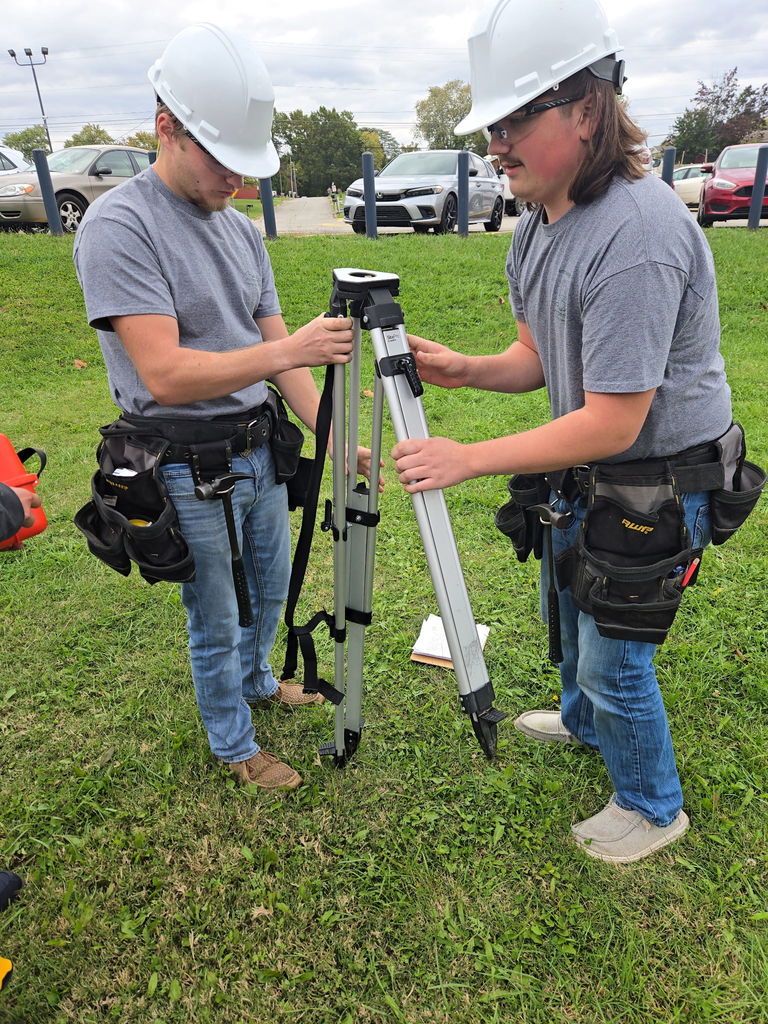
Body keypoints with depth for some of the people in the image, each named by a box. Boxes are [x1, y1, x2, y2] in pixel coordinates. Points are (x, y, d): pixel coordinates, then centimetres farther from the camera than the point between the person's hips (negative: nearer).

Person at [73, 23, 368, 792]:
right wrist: (293, 349, -34)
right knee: (216, 621, 10)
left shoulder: (241, 230, 7)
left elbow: (274, 348, 6)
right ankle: (233, 746, 35)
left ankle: (255, 681, 53)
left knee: (269, 590, 25)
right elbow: (165, 374, -26)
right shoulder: (118, 226, -17)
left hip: (258, 451, 7)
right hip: (188, 471, -7)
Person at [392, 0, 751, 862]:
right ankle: (583, 721, 57)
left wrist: (470, 459, -27)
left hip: (656, 484, -9)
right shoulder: (537, 222, 1)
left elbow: (612, 422, -30)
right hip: (583, 474, 9)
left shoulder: (638, 235, -29)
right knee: (569, 614, 26)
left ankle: (652, 807, 34)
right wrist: (464, 369, -12)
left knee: (614, 655, 4)